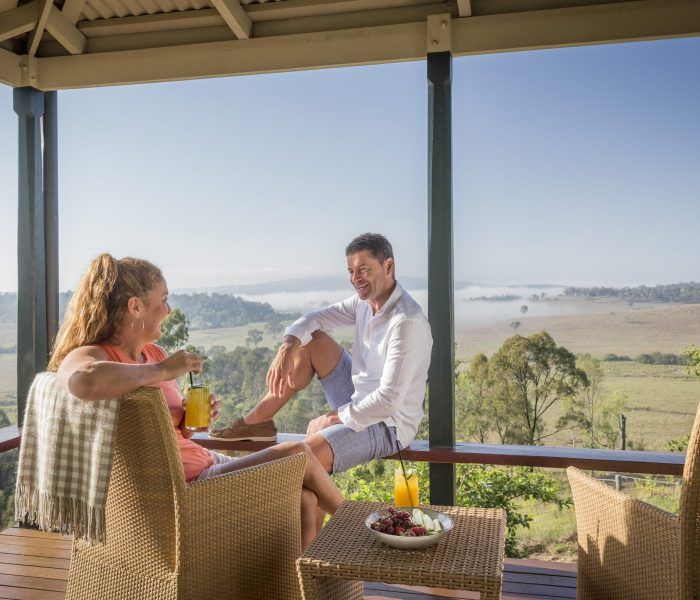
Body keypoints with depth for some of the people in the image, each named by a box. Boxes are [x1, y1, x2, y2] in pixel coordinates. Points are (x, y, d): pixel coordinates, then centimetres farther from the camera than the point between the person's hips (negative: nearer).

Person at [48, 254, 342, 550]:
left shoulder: (154, 353, 9)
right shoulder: (89, 356, -16)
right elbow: (84, 381, -46)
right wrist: (163, 372, -31)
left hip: (205, 462, 8)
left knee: (305, 502, -3)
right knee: (299, 455, -6)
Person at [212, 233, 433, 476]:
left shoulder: (407, 322, -26)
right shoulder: (365, 300, 1)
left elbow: (389, 400, -28)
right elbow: (314, 318, 7)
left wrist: (334, 418, -18)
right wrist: (287, 348, -13)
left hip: (388, 424, -9)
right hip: (361, 403, 9)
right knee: (311, 341, 5)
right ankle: (257, 422, 10)